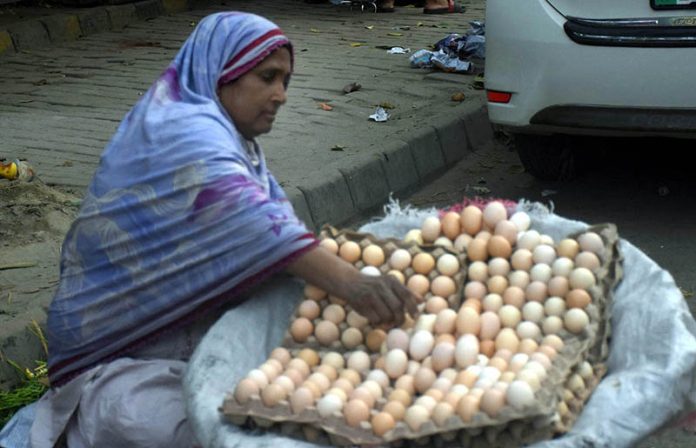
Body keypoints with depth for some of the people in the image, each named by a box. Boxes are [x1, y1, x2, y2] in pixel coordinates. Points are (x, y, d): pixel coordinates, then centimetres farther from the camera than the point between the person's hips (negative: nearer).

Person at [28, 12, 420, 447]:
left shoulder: (227, 135, 10)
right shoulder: (181, 133, -21)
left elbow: (273, 215, 1)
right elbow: (245, 217, -37)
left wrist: (328, 250, -18)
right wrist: (346, 280, -48)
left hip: (205, 331, 9)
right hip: (125, 357, -9)